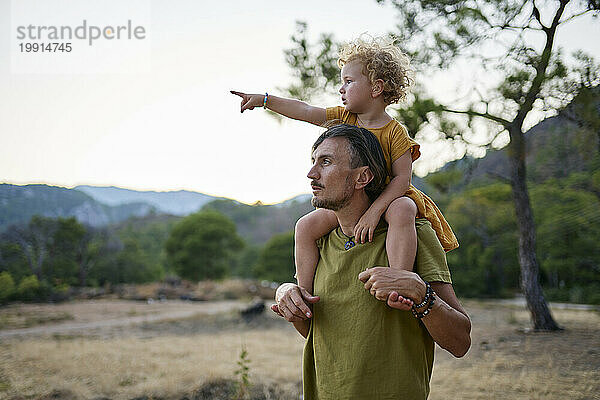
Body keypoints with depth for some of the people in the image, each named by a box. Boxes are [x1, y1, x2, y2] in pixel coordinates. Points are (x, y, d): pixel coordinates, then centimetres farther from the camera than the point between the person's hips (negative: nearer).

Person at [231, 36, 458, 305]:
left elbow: (402, 178, -21)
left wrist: (374, 210, -33)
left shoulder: (394, 132, -15)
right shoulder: (343, 118, 3)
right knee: (305, 227, -13)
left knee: (402, 211, -41)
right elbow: (305, 111, 4)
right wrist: (264, 100, -1)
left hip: (387, 198, -5)